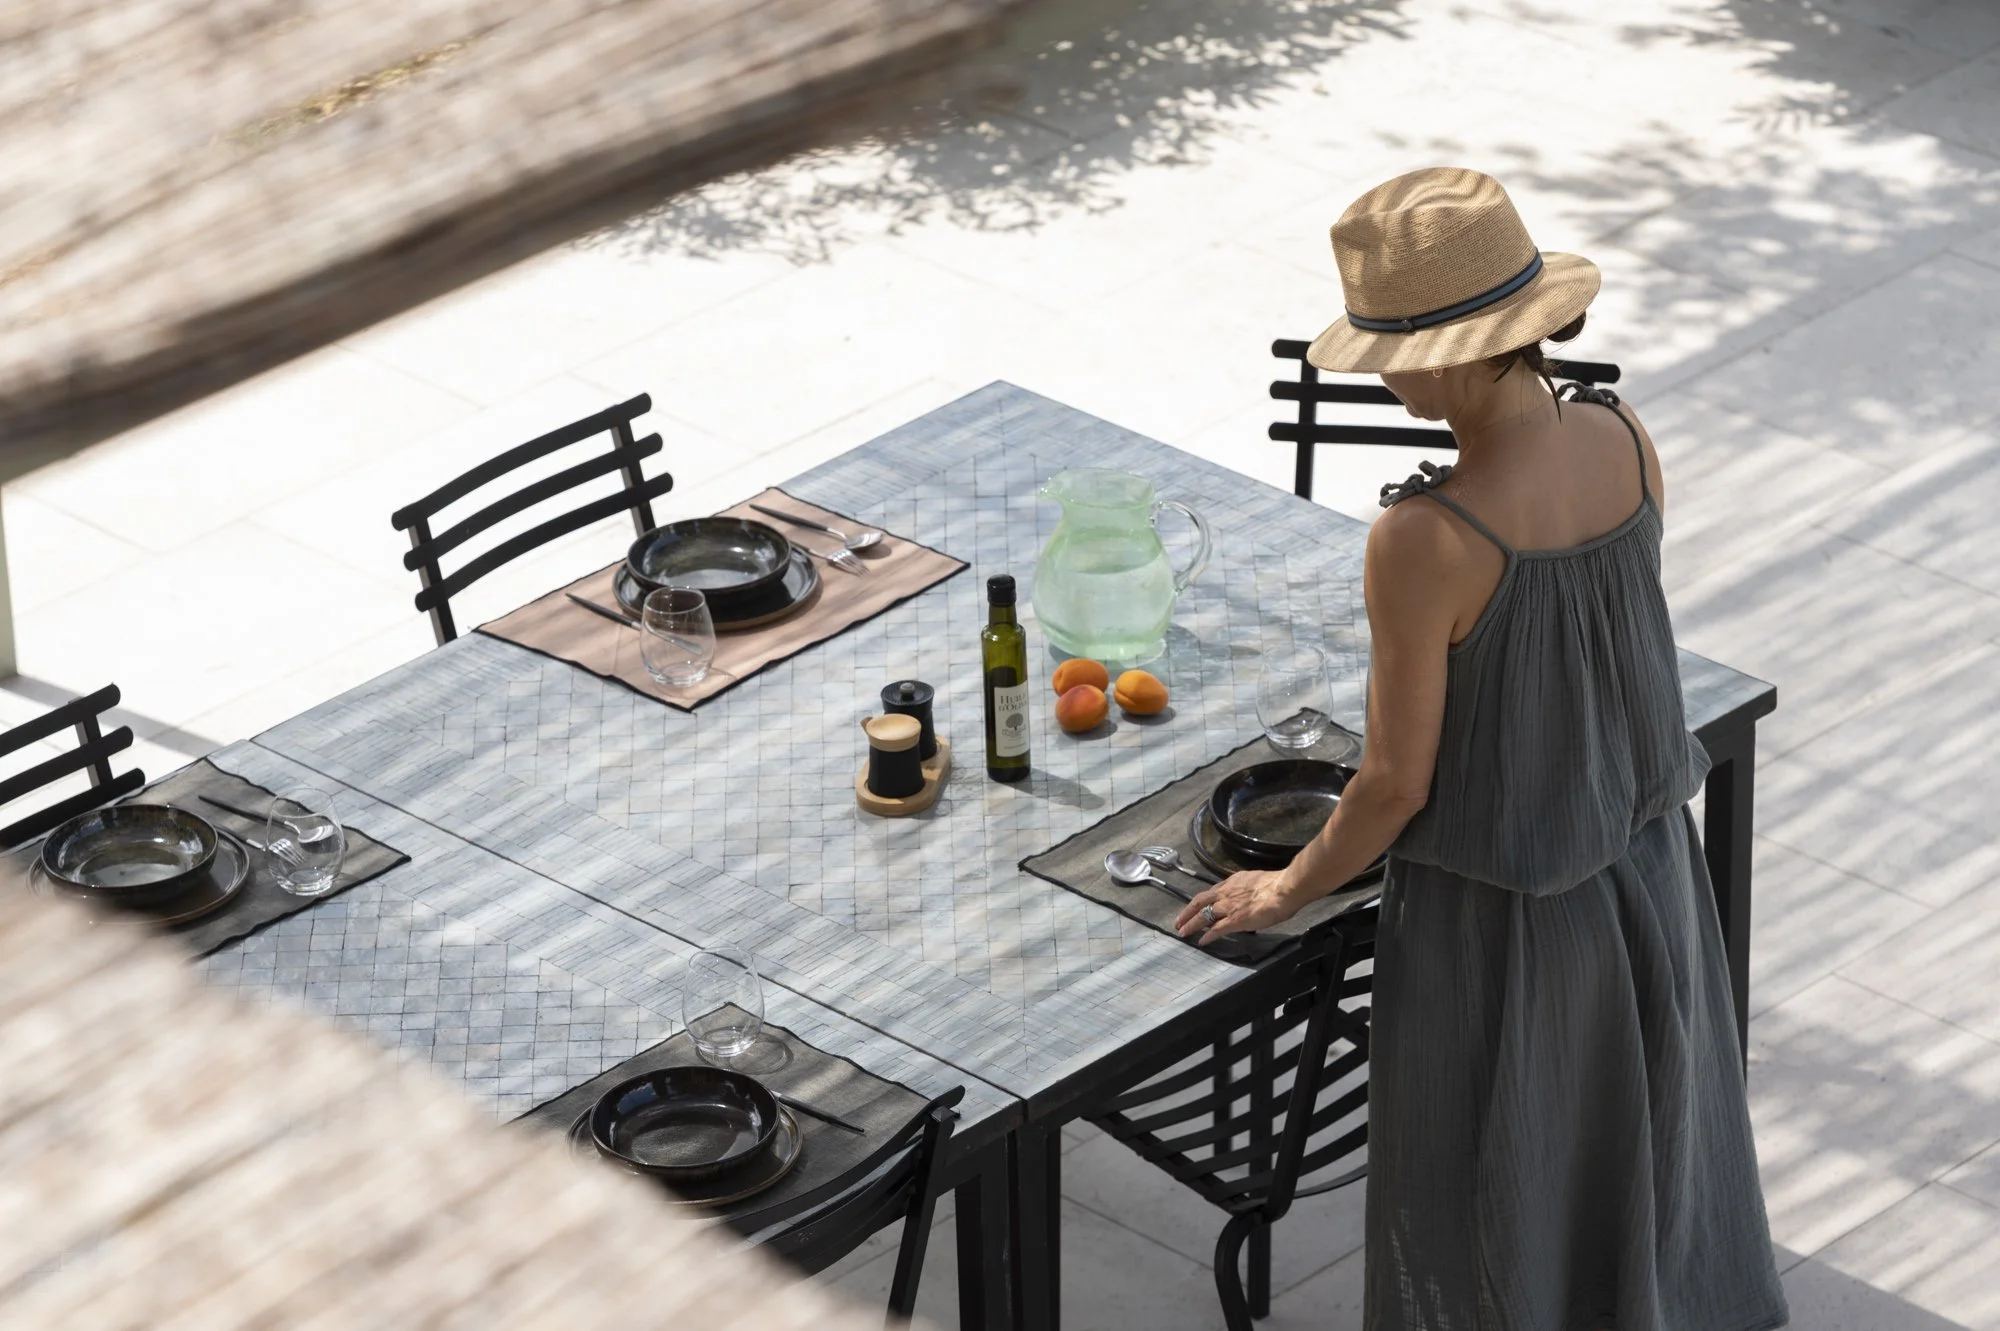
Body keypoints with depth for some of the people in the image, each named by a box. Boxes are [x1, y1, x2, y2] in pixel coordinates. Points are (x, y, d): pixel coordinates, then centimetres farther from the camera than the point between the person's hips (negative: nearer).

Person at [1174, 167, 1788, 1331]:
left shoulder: (1424, 545, -32)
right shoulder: (1625, 439, -14)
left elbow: (1398, 781, -21)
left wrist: (1290, 890, -2)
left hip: (1498, 919, -6)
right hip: (1647, 865, 6)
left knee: (1494, 1218, 18)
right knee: (1641, 1143, 30)